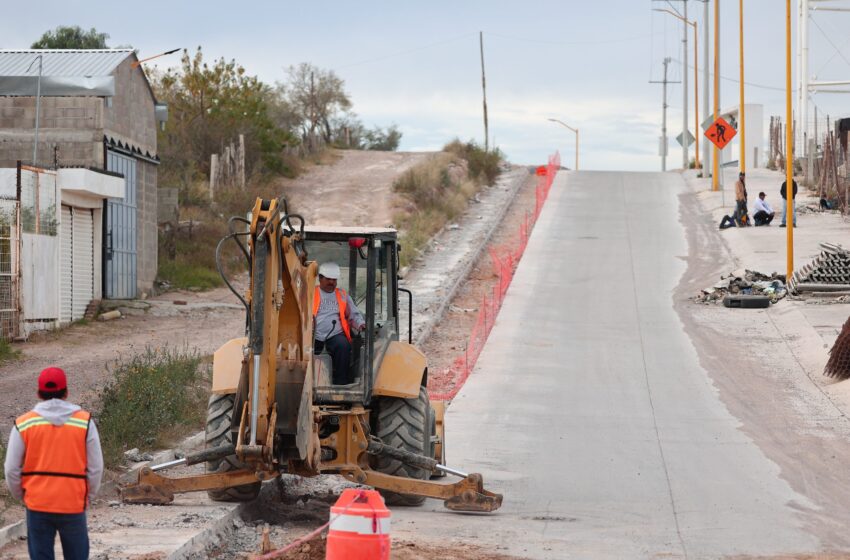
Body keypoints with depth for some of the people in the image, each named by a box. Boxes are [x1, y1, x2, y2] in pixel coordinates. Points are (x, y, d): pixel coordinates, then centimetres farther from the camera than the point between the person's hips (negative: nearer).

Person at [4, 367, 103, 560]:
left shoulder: (23, 423, -2)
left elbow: (12, 469, 0)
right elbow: (96, 468, -1)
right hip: (73, 505, 0)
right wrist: (88, 496, 13)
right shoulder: (85, 422, -3)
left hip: (37, 505, 0)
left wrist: (20, 495, 16)